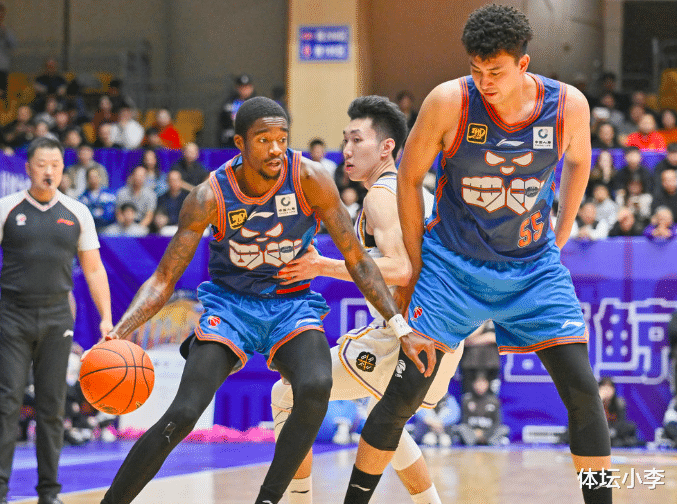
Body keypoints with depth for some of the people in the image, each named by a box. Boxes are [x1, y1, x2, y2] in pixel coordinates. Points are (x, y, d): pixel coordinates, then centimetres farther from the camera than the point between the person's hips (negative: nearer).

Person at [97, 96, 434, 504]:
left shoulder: (309, 179, -18)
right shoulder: (211, 197, -17)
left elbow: (357, 259, -12)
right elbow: (164, 279, -14)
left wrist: (401, 327, -20)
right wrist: (119, 332, -31)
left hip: (293, 304, 1)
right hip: (231, 304, 0)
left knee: (316, 388, -32)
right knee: (182, 416, -19)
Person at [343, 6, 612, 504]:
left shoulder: (568, 105, -12)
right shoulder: (449, 102, -18)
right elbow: (409, 179, -4)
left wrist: (559, 238, 11)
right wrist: (418, 268, -2)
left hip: (533, 266, 2)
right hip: (452, 266, -2)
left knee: (582, 387, -8)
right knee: (406, 390, -7)